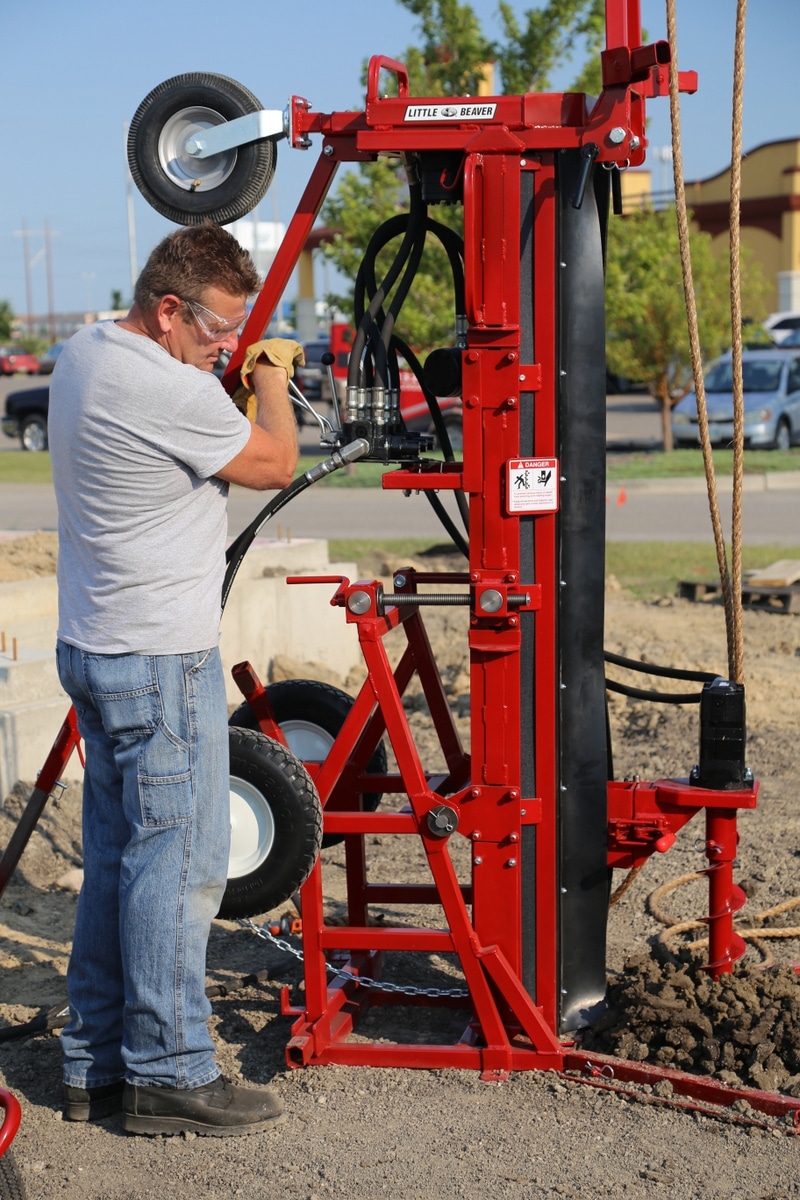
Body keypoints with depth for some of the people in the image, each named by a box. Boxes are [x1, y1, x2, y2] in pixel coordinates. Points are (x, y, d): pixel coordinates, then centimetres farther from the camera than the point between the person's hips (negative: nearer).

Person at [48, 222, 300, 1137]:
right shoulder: (172, 391, -21)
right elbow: (274, 463, -7)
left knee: (117, 857, 15)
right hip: (159, 661, -10)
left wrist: (243, 379, 10)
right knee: (177, 862, -2)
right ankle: (168, 1074, 6)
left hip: (93, 646, 10)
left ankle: (96, 1063, 22)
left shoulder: (82, 354, 10)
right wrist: (271, 378, 8)